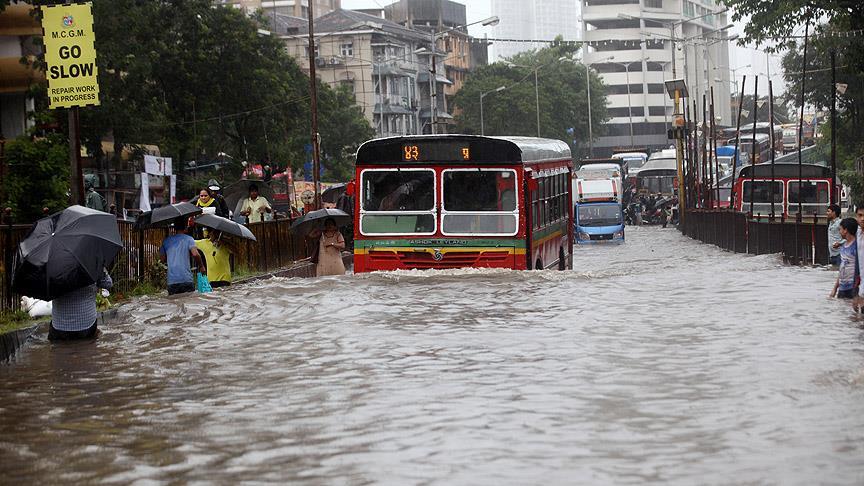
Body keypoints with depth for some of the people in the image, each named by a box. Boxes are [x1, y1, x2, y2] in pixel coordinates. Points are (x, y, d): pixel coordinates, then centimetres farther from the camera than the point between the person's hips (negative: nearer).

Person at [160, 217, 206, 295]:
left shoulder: (166, 241, 11)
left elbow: (162, 259, 13)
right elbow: (195, 254, -13)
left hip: (171, 281, 3)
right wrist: (201, 266, 1)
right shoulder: (188, 239, 0)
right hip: (187, 280, -3)